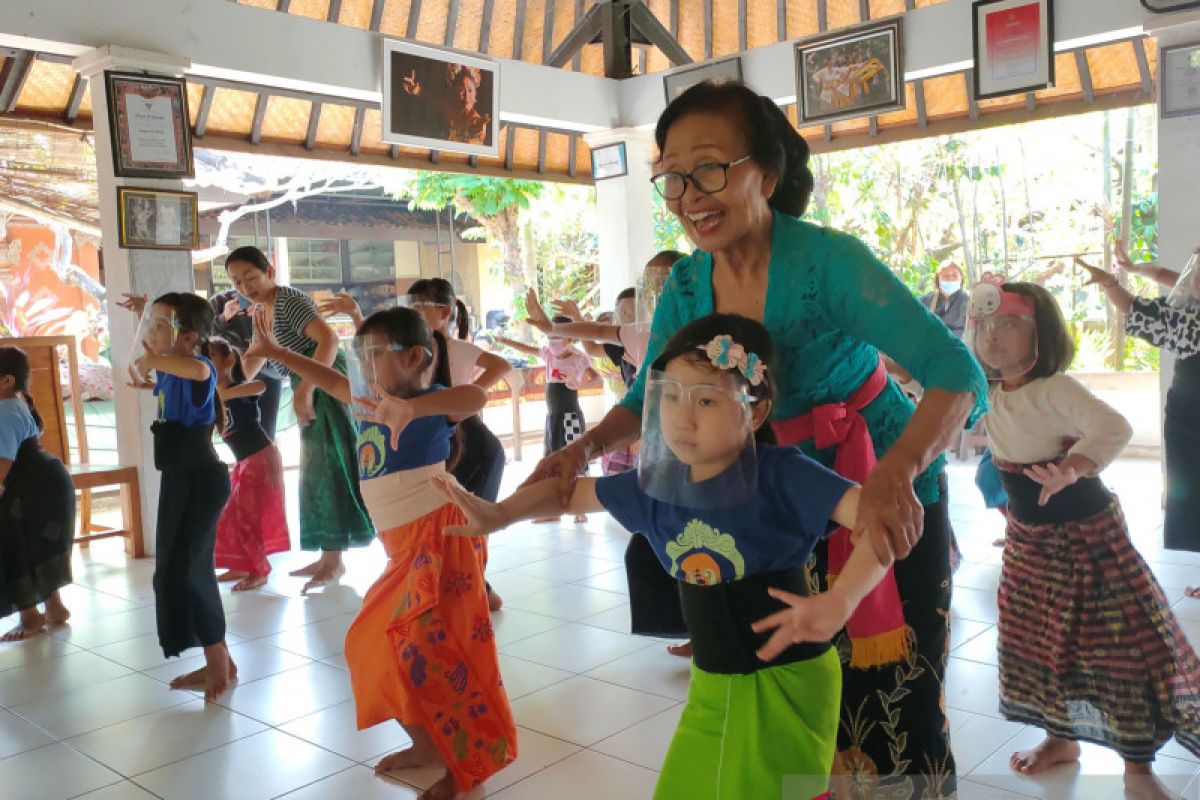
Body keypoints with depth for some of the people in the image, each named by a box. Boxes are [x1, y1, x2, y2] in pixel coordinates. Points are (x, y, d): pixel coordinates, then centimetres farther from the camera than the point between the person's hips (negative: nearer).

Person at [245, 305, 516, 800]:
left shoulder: (429, 404, -14)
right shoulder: (370, 401, 11)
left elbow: (475, 396, -36)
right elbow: (332, 382, 30)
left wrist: (412, 408, -51)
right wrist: (275, 353, 33)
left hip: (439, 533, -10)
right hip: (406, 547, 10)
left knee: (428, 647, -12)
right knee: (371, 644, 17)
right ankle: (432, 745, 30)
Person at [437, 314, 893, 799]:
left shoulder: (783, 476, -22)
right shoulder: (656, 484, -6)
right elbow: (572, 492, 10)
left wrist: (836, 604, -44)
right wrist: (501, 514, -1)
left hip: (786, 683, -5)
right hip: (712, 685, 6)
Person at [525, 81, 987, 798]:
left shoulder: (827, 263, -25)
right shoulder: (686, 287, -7)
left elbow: (956, 374, -32)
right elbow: (650, 397, 5)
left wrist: (895, 474, -50)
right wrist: (585, 450, -15)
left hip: (892, 502, -5)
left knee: (893, 705, 6)